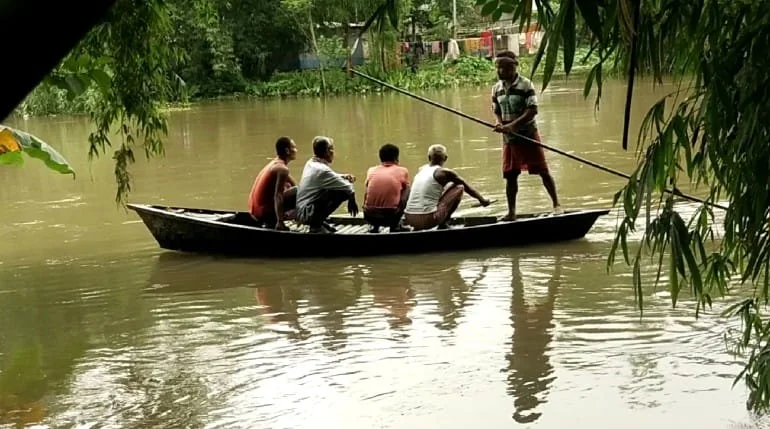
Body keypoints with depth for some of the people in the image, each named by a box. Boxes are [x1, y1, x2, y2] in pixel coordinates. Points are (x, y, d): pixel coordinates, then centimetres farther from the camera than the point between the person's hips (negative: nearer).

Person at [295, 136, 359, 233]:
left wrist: (345, 176, 5)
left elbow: (331, 177, 24)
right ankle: (316, 224, -8)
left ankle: (318, 221, 13)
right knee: (341, 192, -16)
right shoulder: (322, 170, -20)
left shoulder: (310, 163, 7)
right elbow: (349, 188, -15)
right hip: (306, 214, -9)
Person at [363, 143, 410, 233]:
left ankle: (374, 226, 22)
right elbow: (405, 189, 25)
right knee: (408, 191, 22)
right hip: (392, 215, -2)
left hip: (370, 216, 2)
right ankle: (395, 225, 21)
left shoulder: (371, 170, 12)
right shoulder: (402, 171, 6)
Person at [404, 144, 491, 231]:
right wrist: (482, 199, 31)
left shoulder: (421, 170, 15)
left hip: (409, 219, 5)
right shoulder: (444, 172, 0)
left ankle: (417, 228, 20)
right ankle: (443, 225, 9)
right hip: (428, 220, -5)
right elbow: (467, 187, 14)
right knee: (459, 187, 9)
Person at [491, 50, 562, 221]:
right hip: (509, 138, 5)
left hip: (528, 135, -5)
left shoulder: (525, 85, -12)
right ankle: (511, 212, 13)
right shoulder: (497, 88, 5)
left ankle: (556, 205, 10)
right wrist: (501, 124, -11)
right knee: (510, 175, 5)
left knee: (543, 171, -1)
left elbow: (532, 110, -17)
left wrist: (512, 125, -25)